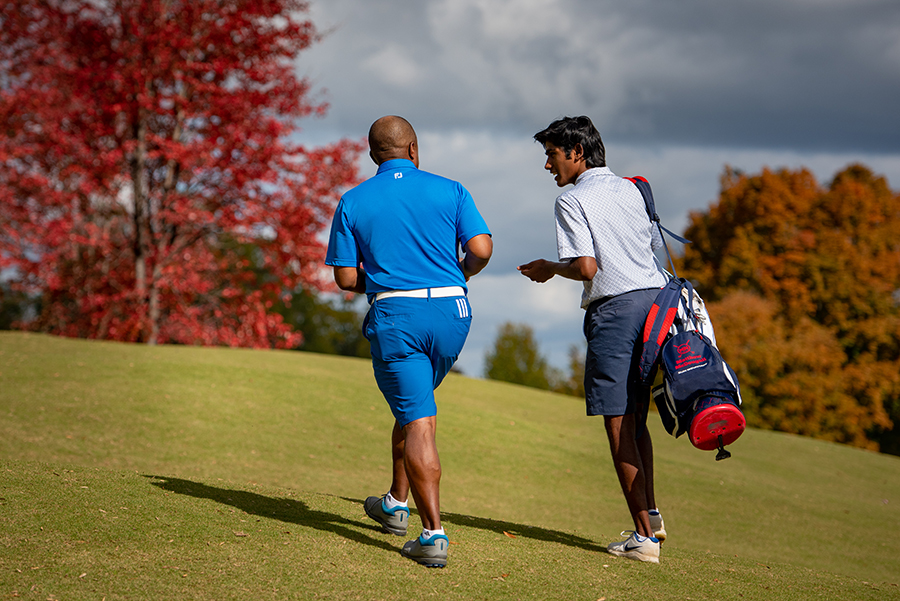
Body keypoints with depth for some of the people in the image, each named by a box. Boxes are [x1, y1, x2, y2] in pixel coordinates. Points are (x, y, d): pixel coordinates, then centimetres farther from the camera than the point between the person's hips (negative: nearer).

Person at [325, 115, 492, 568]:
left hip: (394, 314, -2)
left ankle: (433, 534, -11)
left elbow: (346, 279, 2)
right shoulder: (450, 191, 5)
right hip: (452, 312, 2)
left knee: (418, 423, -4)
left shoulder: (353, 202, 4)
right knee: (413, 406, 24)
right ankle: (397, 504, 35)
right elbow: (481, 250, -5)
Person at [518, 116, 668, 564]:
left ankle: (645, 535, -4)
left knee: (619, 426, -3)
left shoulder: (573, 201, -5)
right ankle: (650, 515, 21)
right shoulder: (629, 190, 16)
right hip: (655, 297, 8)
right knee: (635, 418, 19)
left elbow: (586, 268, -15)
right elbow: (652, 248, 17)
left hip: (615, 309, -8)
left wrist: (550, 269, 4)